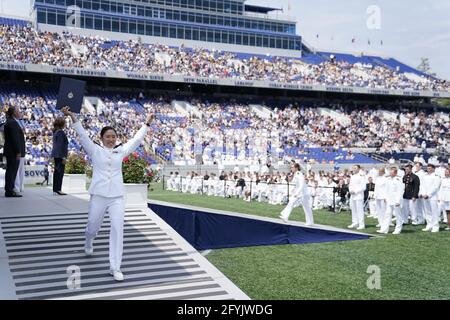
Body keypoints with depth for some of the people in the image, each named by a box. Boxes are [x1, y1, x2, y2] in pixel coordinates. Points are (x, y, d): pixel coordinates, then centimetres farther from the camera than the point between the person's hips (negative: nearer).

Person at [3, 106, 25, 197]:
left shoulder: (10, 122, 18)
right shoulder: (12, 123, -14)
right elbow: (15, 138, -20)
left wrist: (18, 151, 20)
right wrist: (18, 152, -20)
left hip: (11, 152, 10)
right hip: (13, 152, -10)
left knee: (11, 171, 13)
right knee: (11, 171, -7)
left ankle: (9, 190, 18)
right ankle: (9, 191, -4)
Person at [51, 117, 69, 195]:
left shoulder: (55, 132, 14)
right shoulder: (61, 132, -14)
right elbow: (61, 145, -18)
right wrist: (63, 157, -17)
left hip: (56, 155, 10)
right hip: (60, 155, -10)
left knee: (56, 171, 12)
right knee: (60, 172, -7)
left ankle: (55, 189, 15)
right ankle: (58, 189, -7)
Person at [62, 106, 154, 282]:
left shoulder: (121, 151, 10)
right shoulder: (95, 150, 3)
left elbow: (136, 139, 19)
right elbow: (82, 135, -7)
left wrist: (147, 124, 23)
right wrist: (73, 117, -18)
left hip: (117, 196, 1)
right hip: (98, 195, -1)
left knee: (117, 229, -9)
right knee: (93, 226, 14)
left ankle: (115, 267, -3)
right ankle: (89, 242, 53)